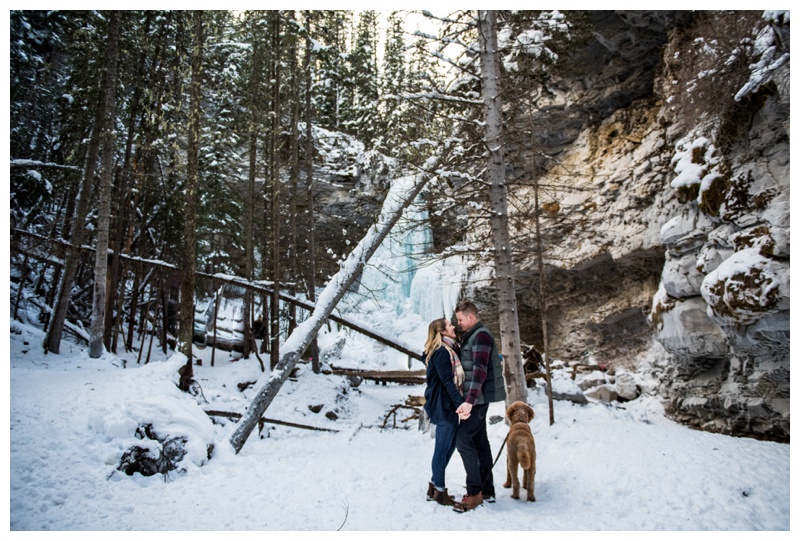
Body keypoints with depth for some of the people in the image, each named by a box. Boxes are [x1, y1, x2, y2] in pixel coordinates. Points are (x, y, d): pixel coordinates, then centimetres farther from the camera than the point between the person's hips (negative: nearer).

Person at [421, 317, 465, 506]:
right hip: (444, 406, -10)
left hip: (449, 405, 10)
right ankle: (439, 491, 11)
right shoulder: (441, 352, -16)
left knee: (449, 445, 16)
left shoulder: (448, 350, 16)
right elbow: (447, 382, -21)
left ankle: (434, 486, 26)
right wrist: (460, 403, -25)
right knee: (443, 448, 0)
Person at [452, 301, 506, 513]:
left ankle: (475, 492, -6)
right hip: (476, 398, 10)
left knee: (463, 439, -12)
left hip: (478, 397, -10)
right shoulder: (471, 336, 15)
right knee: (479, 441, 12)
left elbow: (480, 370, -26)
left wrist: (469, 401, -32)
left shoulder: (481, 335, -16)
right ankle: (487, 490, 20)